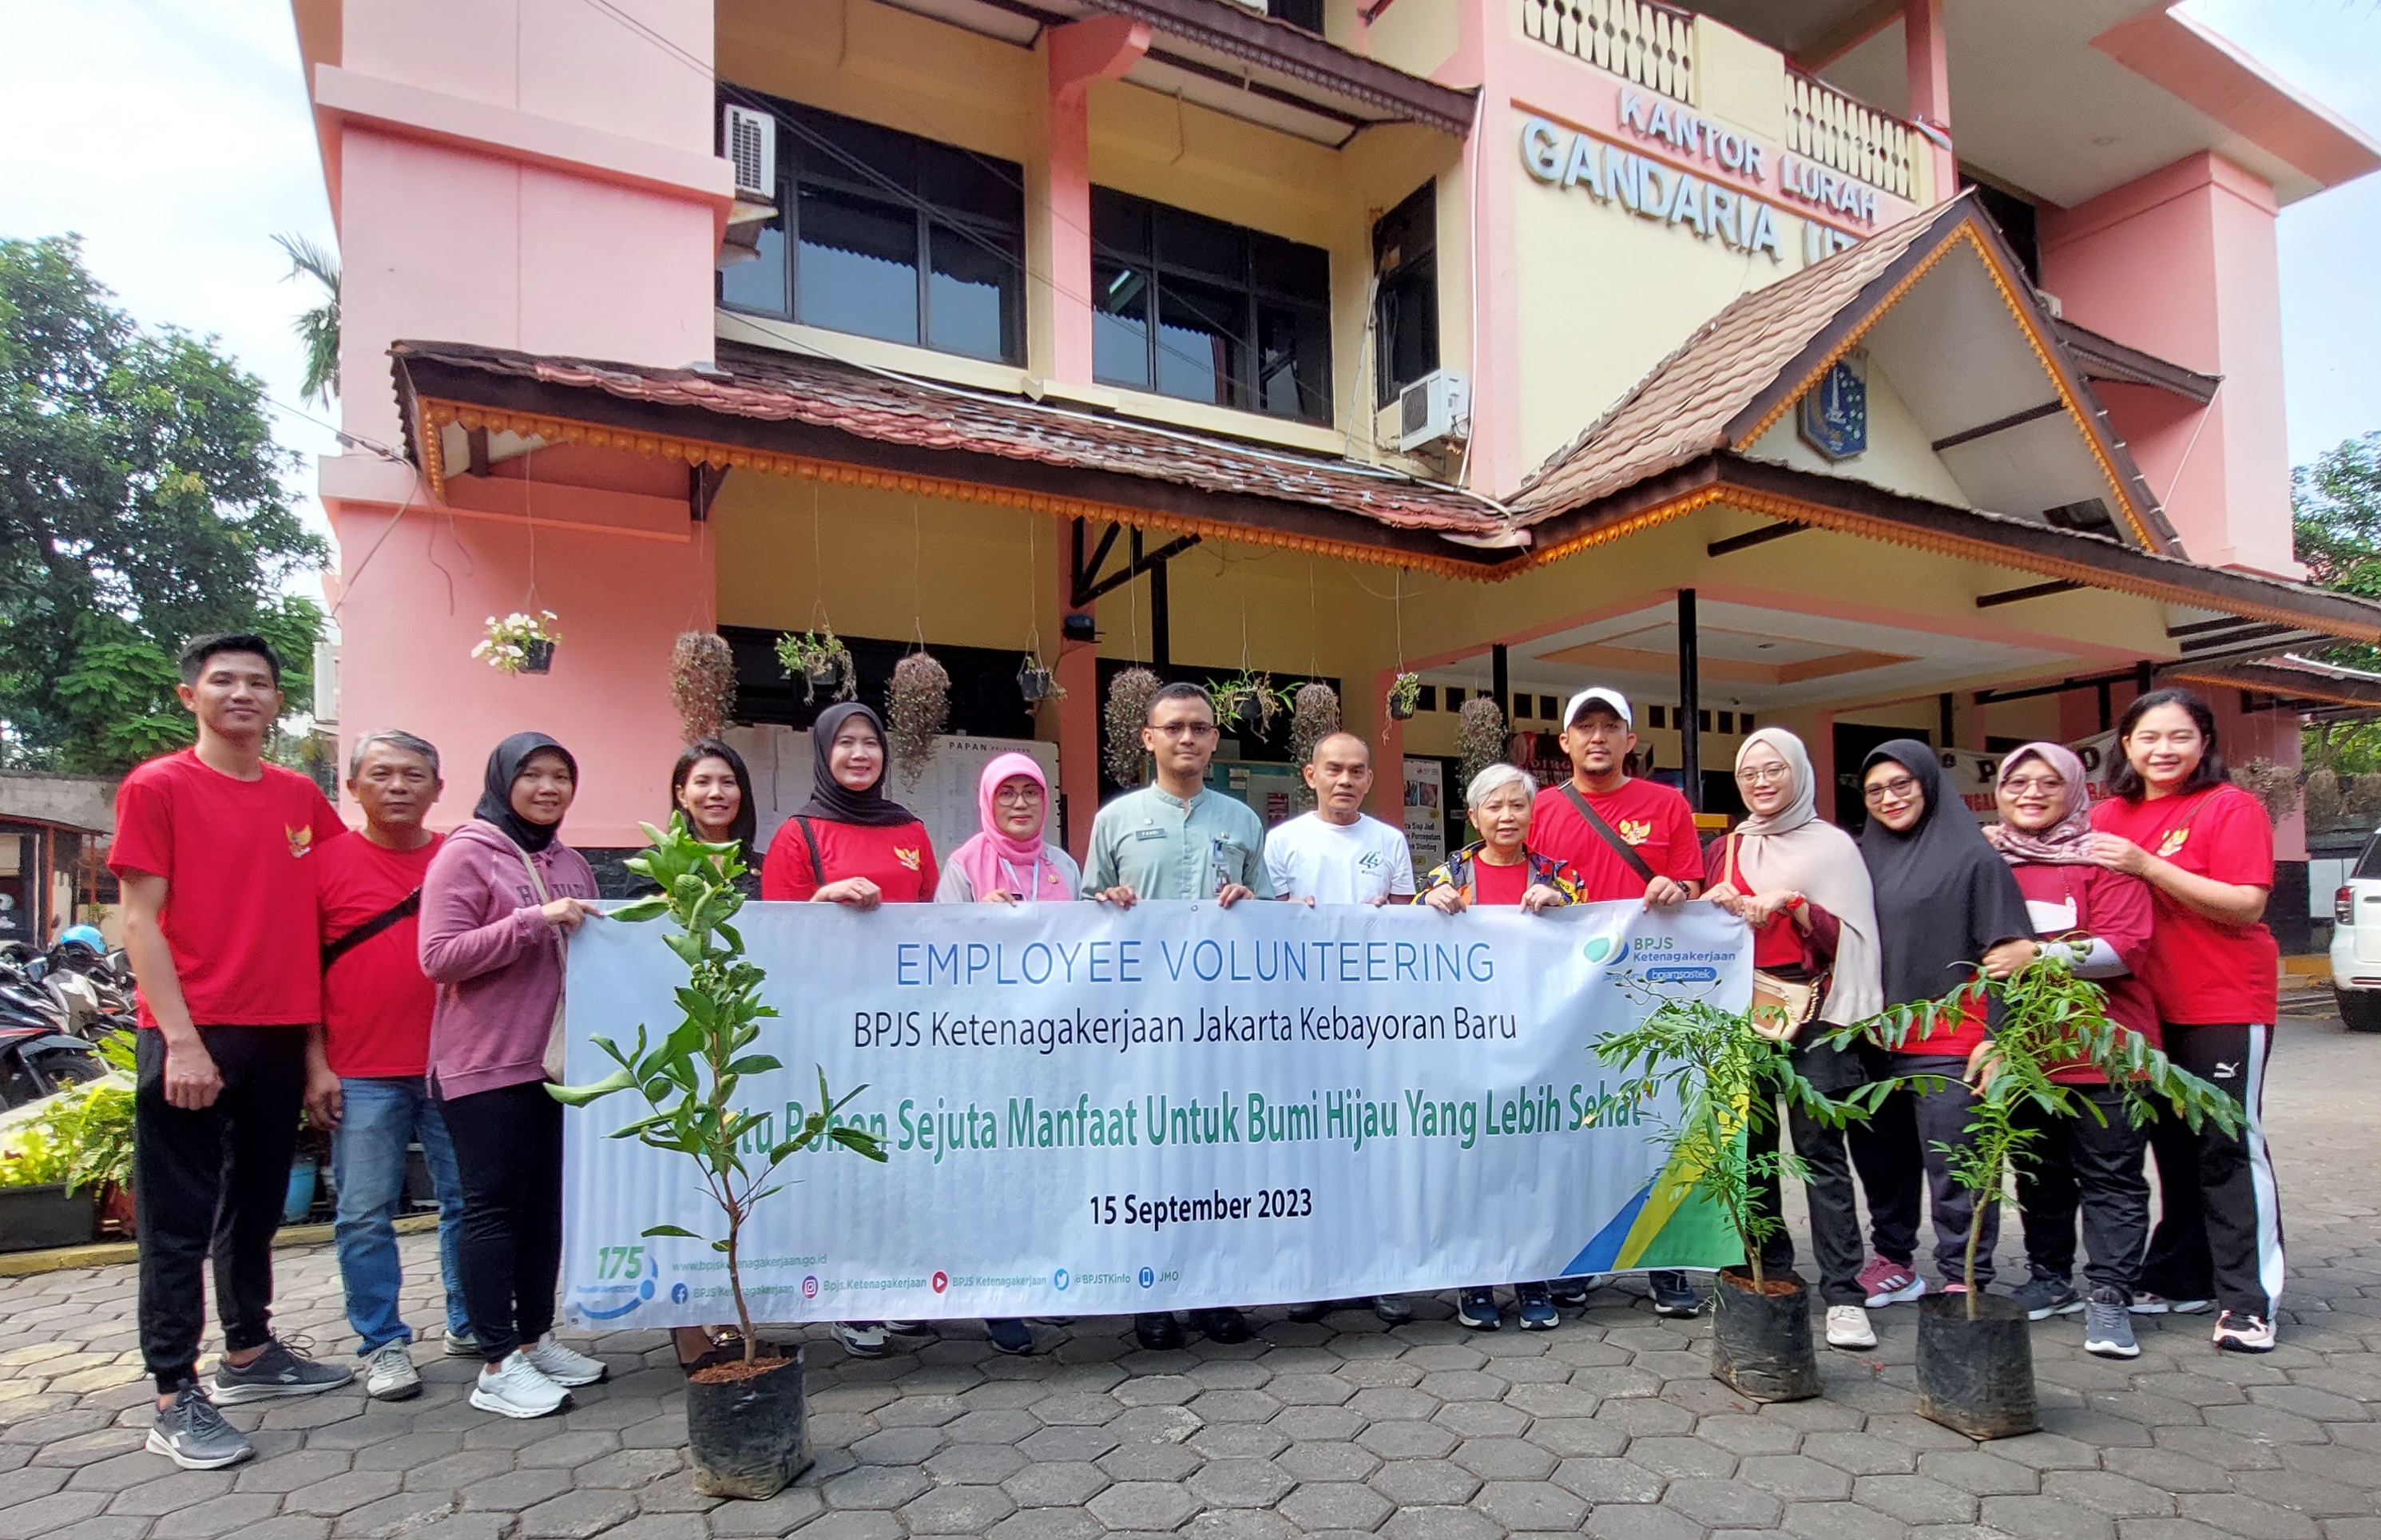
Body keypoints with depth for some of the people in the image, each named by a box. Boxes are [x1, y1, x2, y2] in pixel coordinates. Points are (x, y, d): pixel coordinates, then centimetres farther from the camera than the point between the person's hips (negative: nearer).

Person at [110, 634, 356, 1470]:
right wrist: (180, 1039, -15)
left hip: (280, 1032, 5)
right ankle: (175, 1400, 9)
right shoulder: (156, 788, -4)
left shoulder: (301, 796, 9)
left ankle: (249, 1353, 31)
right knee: (179, 1218, 1)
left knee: (257, 1203, 17)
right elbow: (140, 921, -8)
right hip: (191, 1034, -5)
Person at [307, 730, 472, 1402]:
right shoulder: (327, 861, 0)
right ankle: (383, 1343, 19)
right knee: (366, 1214, 5)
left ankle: (470, 1323, 25)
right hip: (362, 1073, -2)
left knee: (468, 1200, 10)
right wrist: (316, 1063, -4)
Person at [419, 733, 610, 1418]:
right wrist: (533, 920, -21)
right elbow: (439, 957, -14)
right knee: (494, 1205, 0)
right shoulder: (465, 854, -5)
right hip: (487, 1065, -6)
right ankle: (498, 1366, 8)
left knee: (547, 1203, 12)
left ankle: (536, 1339, 24)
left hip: (561, 1061, 6)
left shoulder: (571, 865, 14)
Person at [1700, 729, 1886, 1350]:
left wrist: (1789, 903, -17)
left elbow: (1844, 938, -3)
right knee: (1750, 1146, 4)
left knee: (1819, 1148, -8)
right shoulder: (1725, 850, 15)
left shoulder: (1831, 846, 5)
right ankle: (1767, 1277, 15)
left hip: (1813, 1017, -3)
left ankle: (1843, 1294, -3)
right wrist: (1714, 902, -6)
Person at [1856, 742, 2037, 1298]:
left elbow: (2009, 952, -7)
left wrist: (1994, 1039, -14)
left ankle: (1963, 1279, 9)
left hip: (1944, 1041, -6)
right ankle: (1895, 1262, 28)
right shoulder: (1867, 858, 12)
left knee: (1954, 1169, -2)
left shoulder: (1972, 855, -3)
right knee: (1881, 1162, 14)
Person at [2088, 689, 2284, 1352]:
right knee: (2174, 1145, 14)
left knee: (2227, 1147, -3)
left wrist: (2146, 866, -25)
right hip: (2149, 1006, 6)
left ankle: (2249, 1301, 5)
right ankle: (2183, 1278, 25)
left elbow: (2247, 906, -17)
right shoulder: (2110, 815, 7)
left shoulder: (2231, 808, -9)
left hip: (2225, 1004, -6)